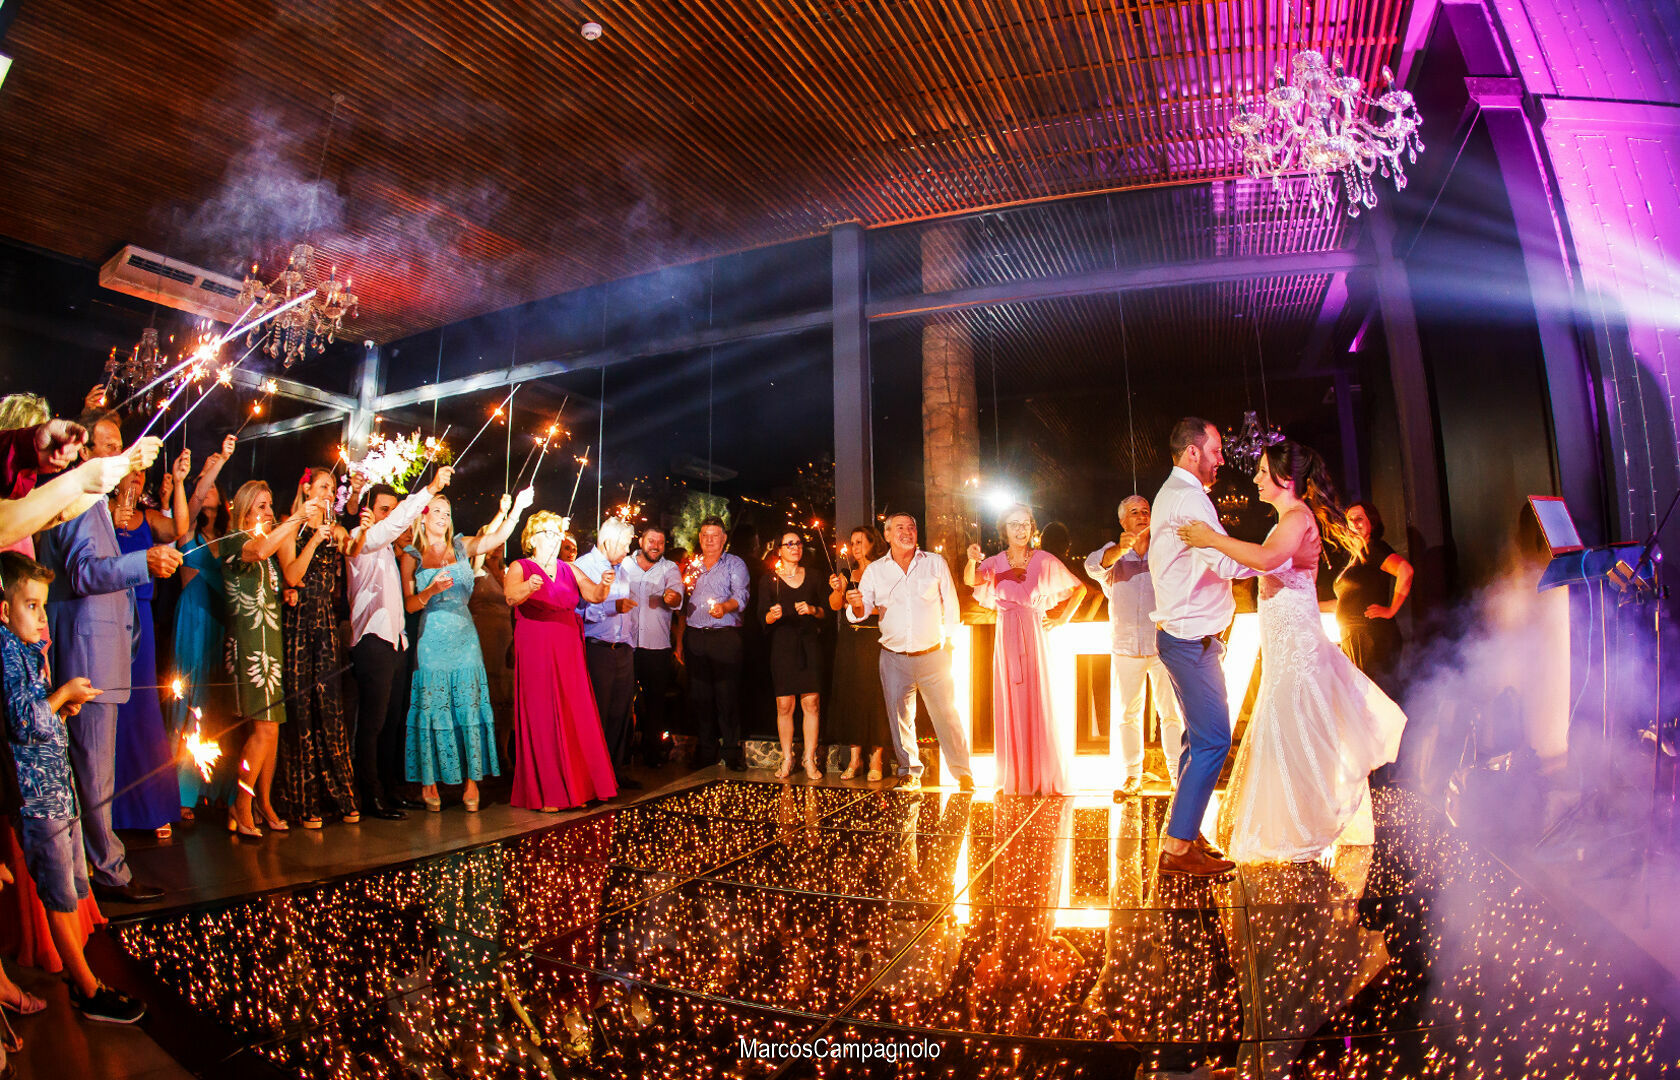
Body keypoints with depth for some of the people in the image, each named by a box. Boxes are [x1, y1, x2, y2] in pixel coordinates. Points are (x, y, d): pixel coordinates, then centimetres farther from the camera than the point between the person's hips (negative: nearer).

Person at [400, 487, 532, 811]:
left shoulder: (462, 547, 9)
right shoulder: (412, 556, 5)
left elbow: (497, 537, -7)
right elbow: (409, 604, 1)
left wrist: (517, 509, -19)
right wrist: (431, 591, -18)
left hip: (464, 638, 1)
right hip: (432, 641, -1)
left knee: (469, 708, -1)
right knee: (432, 709, 1)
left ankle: (471, 779, 4)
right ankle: (429, 781, 11)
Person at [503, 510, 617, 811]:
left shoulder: (569, 570, 14)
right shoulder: (520, 568, 1)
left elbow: (594, 596, 1)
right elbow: (511, 597, -19)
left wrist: (604, 586, -21)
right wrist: (528, 587, -41)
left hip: (569, 652, 4)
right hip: (536, 652, -4)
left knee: (576, 717, 3)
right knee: (541, 718, -4)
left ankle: (579, 785, 12)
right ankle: (546, 793, 2)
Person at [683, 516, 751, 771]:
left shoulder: (735, 564, 6)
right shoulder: (692, 566, 18)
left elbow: (741, 595, -9)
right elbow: (682, 604, 19)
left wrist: (725, 606, -31)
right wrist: (679, 640, 12)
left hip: (725, 637, -4)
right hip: (695, 636, 4)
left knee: (728, 693, -5)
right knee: (699, 694, 6)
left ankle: (732, 752, 2)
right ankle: (706, 750, 15)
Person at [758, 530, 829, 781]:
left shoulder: (813, 578, 15)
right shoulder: (768, 580, 8)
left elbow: (826, 611, 15)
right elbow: (762, 616, 2)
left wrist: (812, 609, -5)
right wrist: (773, 615, -19)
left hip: (810, 644, 1)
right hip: (782, 645, -1)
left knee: (811, 703, -4)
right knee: (784, 705, -3)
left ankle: (810, 760, 3)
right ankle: (787, 760, 8)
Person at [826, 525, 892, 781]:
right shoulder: (847, 572, 13)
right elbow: (835, 606, 6)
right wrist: (838, 590, -12)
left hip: (875, 640, -4)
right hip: (849, 640, 4)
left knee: (875, 695, -5)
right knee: (850, 694, 4)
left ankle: (876, 759, 5)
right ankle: (855, 757, 13)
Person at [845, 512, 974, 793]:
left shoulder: (936, 563, 3)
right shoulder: (874, 570, 5)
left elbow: (951, 607, 7)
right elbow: (860, 613, 2)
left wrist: (946, 641, 2)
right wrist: (857, 605, -20)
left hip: (933, 654, -1)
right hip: (894, 658, 2)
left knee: (947, 714, -1)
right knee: (900, 716, 7)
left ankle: (963, 773, 13)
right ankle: (910, 774, 22)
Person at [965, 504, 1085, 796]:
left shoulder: (1045, 561, 2)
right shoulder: (995, 563, 4)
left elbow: (1080, 589, 11)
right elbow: (970, 580, -16)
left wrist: (1063, 618, 2)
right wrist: (972, 561, -36)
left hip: (1035, 636, -1)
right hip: (1006, 638, 2)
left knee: (1040, 704, -1)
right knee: (1010, 705, 4)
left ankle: (1046, 779, 10)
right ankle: (1014, 779, 12)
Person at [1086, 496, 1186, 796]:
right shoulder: (1113, 554, 6)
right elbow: (1094, 566, -16)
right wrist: (1120, 550, -36)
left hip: (1164, 646, 0)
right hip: (1126, 649, 1)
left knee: (1172, 712, -1)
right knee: (1127, 714, 5)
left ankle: (1178, 772, 10)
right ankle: (1131, 775, 14)